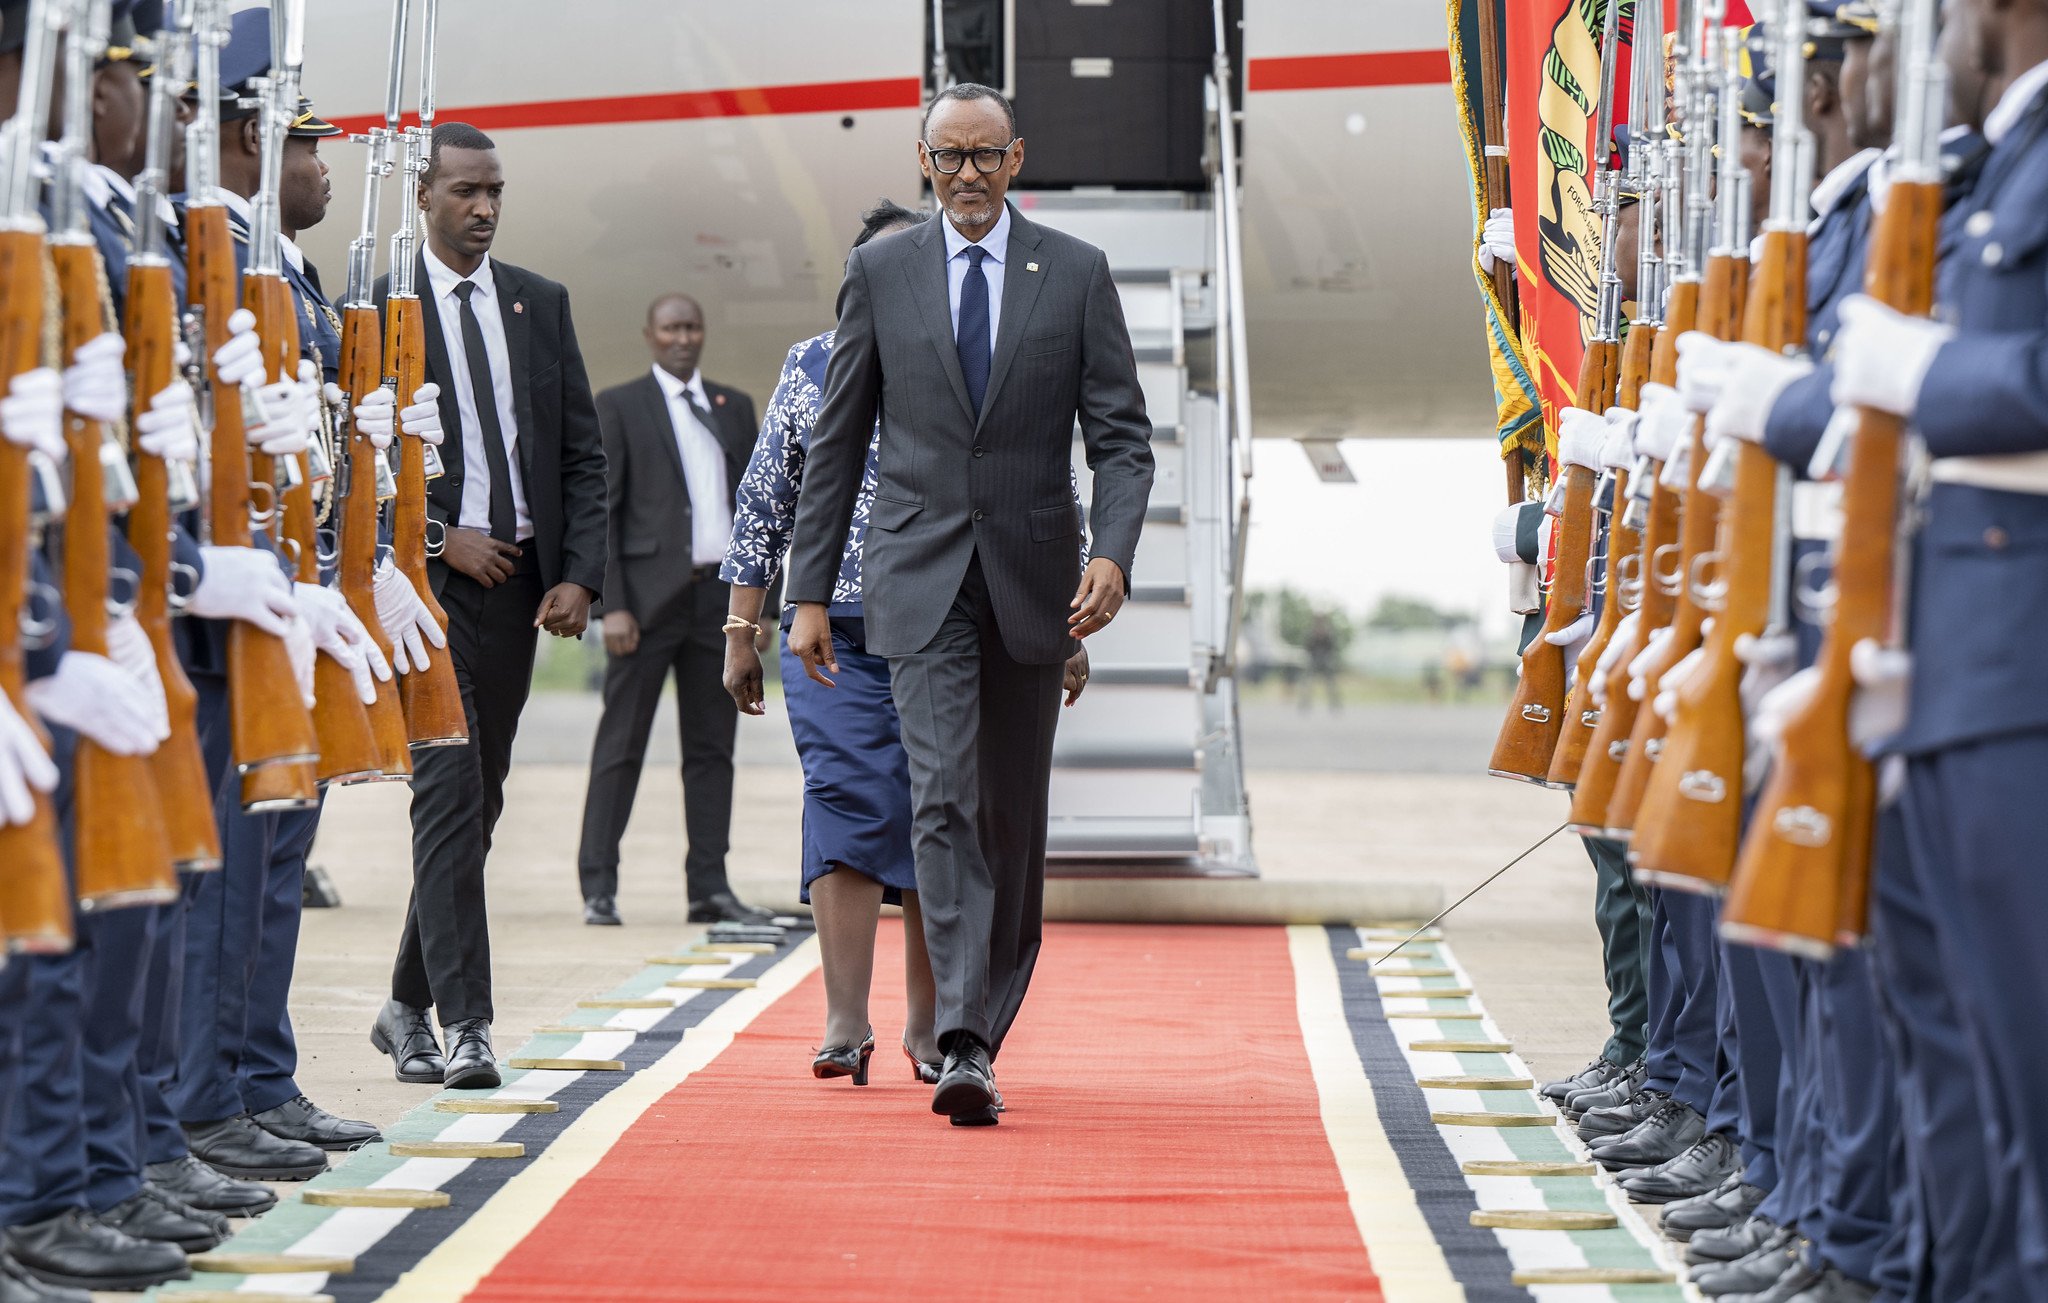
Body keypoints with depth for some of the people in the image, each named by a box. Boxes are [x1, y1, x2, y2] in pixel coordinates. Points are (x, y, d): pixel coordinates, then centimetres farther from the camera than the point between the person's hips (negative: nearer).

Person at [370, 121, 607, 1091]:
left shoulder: (540, 303, 12)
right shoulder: (377, 309, -2)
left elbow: (582, 451, 11)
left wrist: (581, 574, 0)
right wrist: (437, 537, -13)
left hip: (522, 577, 5)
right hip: (428, 577, -5)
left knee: (477, 802, 10)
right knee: (449, 792, -13)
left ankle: (409, 1005, 23)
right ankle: (464, 1024, -15)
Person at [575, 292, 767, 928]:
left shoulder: (734, 407, 16)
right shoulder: (618, 407, 3)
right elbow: (600, 510, -2)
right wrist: (612, 605, -11)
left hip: (720, 592, 4)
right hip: (651, 595, -4)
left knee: (712, 747, 6)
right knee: (621, 744, -3)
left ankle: (710, 887, 9)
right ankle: (598, 887, -1)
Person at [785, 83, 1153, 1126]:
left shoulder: (1077, 273, 4)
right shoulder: (880, 273, 6)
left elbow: (1121, 437, 1)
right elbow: (838, 442, 9)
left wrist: (1111, 552, -16)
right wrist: (810, 590, 5)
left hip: (1031, 575, 1)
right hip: (920, 579, -1)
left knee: (1014, 817, 8)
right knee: (944, 800, -15)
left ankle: (986, 1026, 22)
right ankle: (963, 1047, -21)